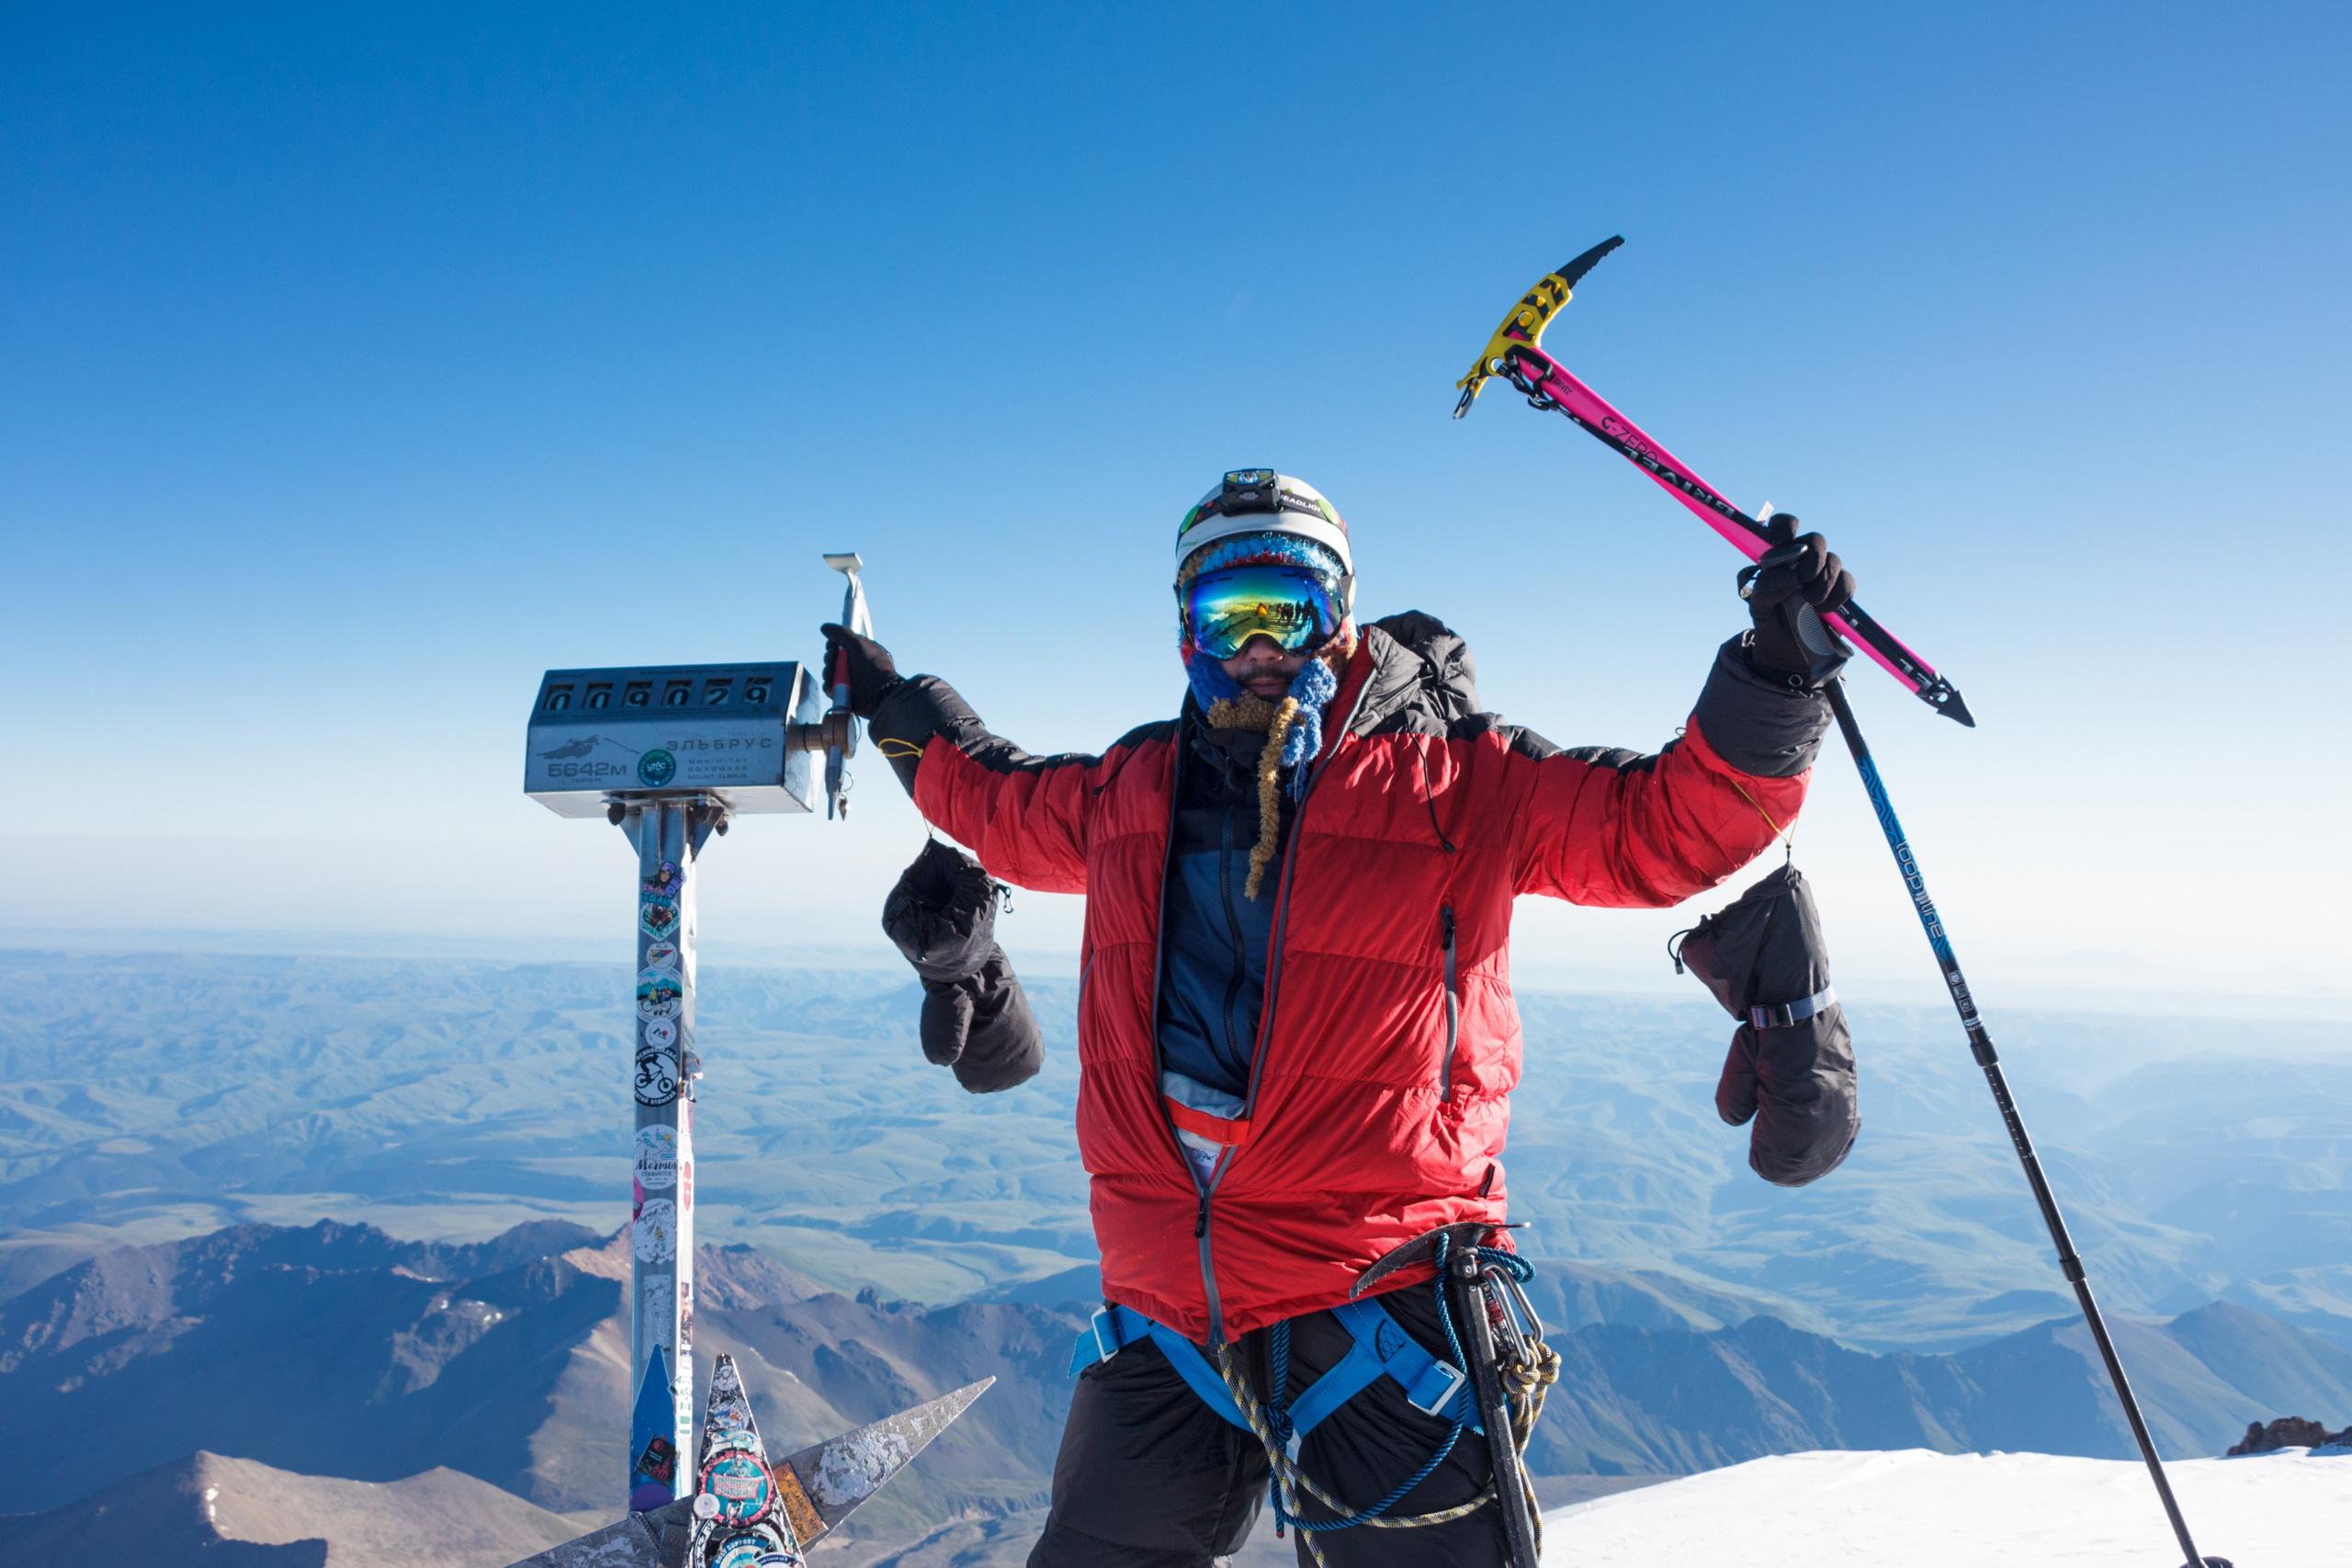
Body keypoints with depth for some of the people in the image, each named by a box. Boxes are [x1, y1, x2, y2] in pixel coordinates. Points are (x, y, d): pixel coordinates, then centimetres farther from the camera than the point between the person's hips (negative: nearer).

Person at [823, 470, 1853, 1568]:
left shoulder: (1459, 777, -2)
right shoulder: (1131, 787, 11)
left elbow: (1664, 825, -4)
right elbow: (1011, 809, 30)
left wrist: (1773, 678, -16)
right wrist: (903, 718, 35)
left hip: (1378, 1286, -4)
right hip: (1166, 1307, 5)